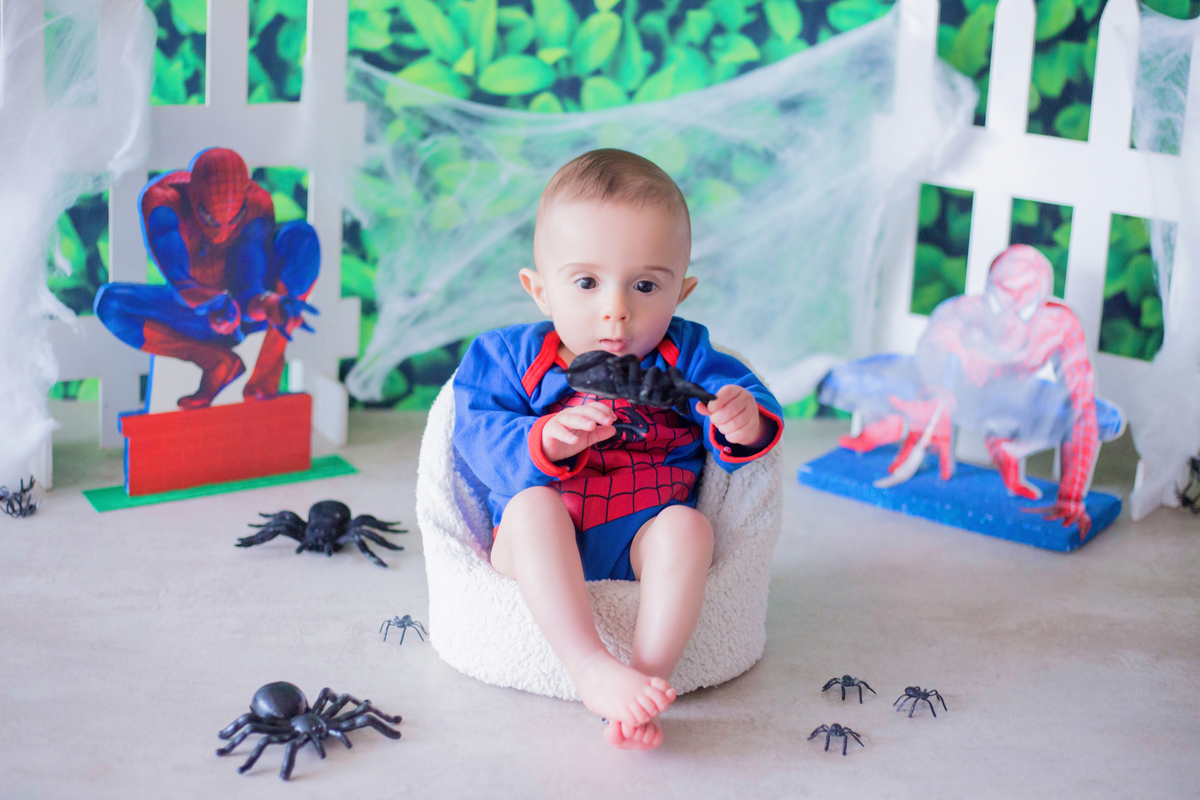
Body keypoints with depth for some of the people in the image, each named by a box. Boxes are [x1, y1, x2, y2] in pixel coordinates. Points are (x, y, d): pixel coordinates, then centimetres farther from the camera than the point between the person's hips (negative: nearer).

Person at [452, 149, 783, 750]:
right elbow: (480, 438, -12)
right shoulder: (508, 358, -1)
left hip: (643, 537, 1)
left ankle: (649, 677, -38)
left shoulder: (684, 357, 3)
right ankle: (591, 669, -40)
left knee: (686, 527, -30)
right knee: (530, 504, -32)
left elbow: (744, 398, -3)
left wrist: (744, 425, -29)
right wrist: (546, 442, -33)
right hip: (544, 543, 0)